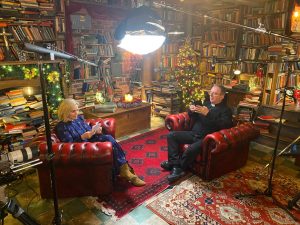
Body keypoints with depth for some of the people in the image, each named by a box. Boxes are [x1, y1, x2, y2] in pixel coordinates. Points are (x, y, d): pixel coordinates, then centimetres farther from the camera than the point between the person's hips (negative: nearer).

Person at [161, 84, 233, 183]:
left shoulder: (225, 110, 0)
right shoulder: (206, 103, 19)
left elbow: (223, 125, -20)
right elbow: (194, 117, 22)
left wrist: (208, 113, -27)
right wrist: (191, 110, -3)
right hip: (193, 133, 7)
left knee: (191, 149, -34)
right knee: (171, 135, -5)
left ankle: (180, 168, -9)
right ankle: (175, 162, -12)